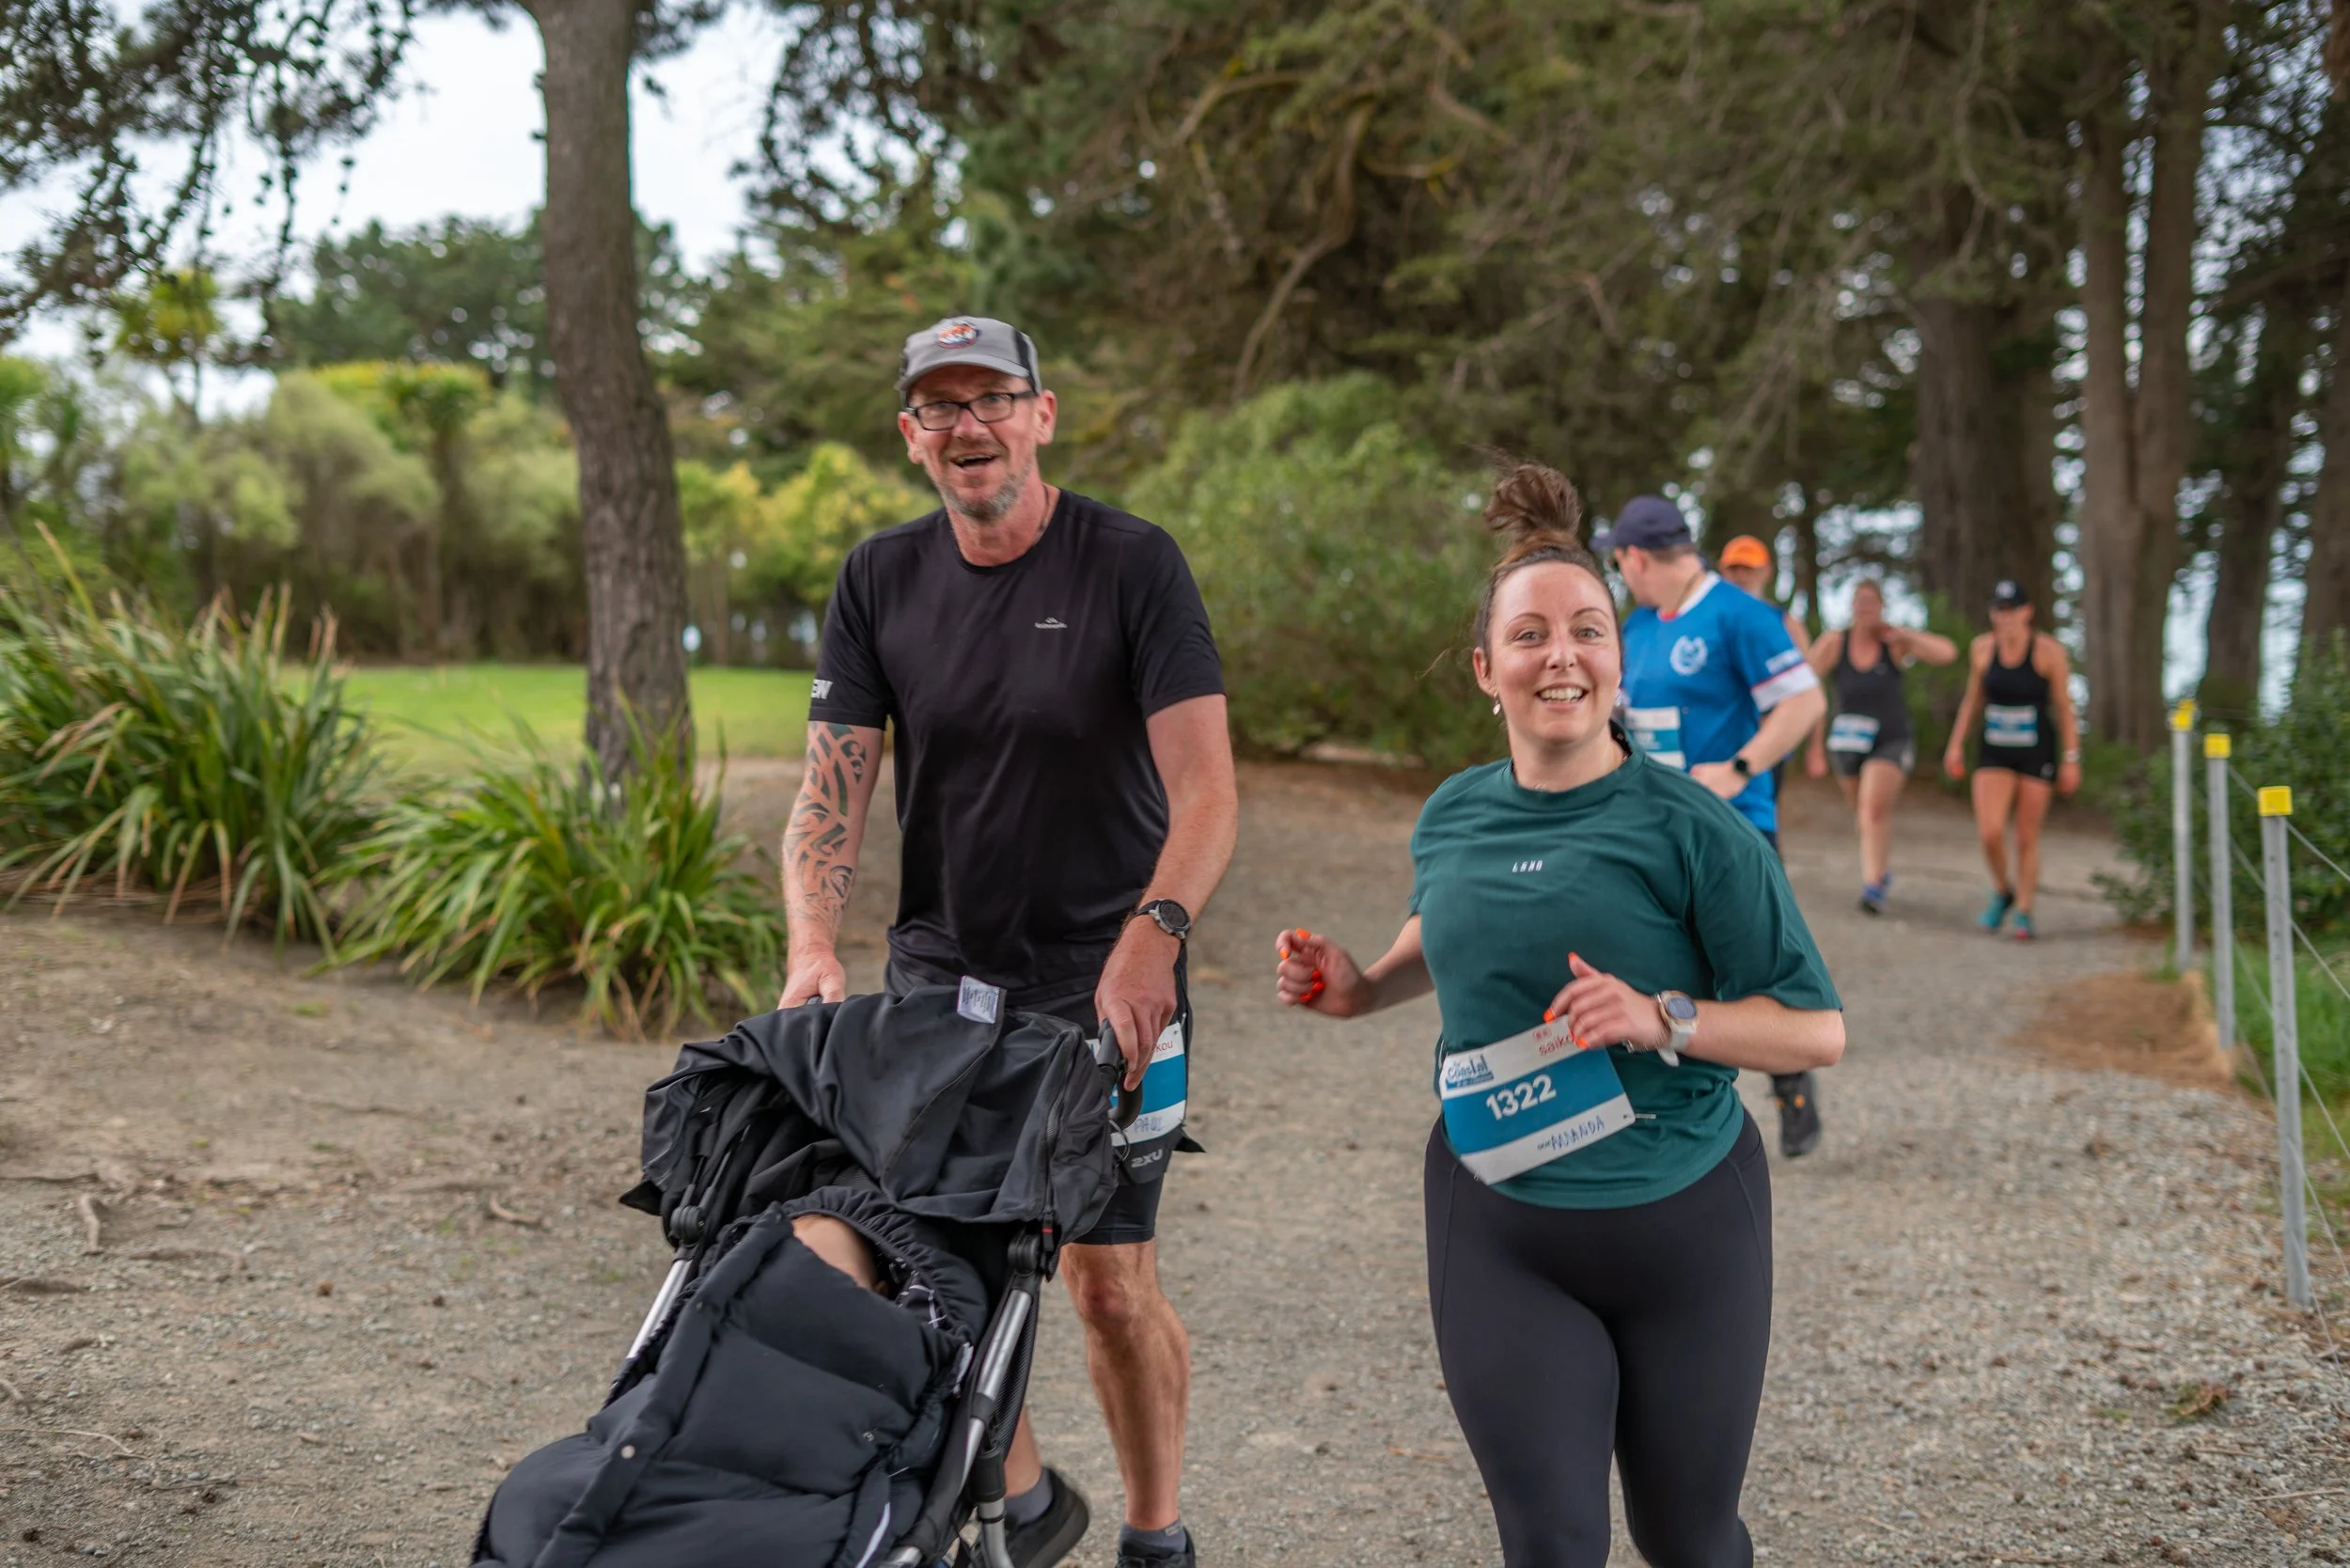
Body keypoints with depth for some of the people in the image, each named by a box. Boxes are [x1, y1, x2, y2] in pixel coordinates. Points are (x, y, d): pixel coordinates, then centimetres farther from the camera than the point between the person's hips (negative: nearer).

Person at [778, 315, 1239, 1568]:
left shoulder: (1131, 563, -9)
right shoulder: (879, 580, 3)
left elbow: (1205, 787, -16)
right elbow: (831, 787, -1)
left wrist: (1152, 934, -32)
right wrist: (814, 951, -17)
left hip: (1106, 978, -3)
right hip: (942, 965, 3)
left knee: (1111, 1283, 2)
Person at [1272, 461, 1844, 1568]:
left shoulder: (1692, 830, -13)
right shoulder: (1452, 819, 1)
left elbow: (1817, 1028, -12)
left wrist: (1663, 1019, -26)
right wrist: (1362, 990, 7)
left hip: (1682, 1224, -2)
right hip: (1502, 1233, 2)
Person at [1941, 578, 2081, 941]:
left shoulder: (2049, 651, -10)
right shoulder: (1982, 648, 1)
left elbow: (2065, 707, -5)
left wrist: (2071, 759, -7)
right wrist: (1956, 744, 10)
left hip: (2037, 754, -2)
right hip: (1994, 752, 2)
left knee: (2027, 839, 2)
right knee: (1989, 832, -13)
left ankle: (2024, 911, 17)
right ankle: (2003, 891, 15)